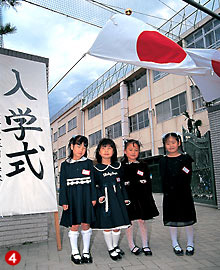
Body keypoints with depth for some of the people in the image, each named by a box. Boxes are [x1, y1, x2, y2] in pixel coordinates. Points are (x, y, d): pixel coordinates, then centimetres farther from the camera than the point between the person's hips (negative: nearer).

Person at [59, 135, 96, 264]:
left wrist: (93, 198, -1)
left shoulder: (89, 163, 3)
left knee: (86, 225, 8)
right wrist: (64, 201, -3)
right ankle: (75, 252, 24)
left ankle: (86, 251, 25)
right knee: (74, 226, 6)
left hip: (86, 197, 1)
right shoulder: (65, 165, 3)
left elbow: (92, 181, 4)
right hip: (72, 198, 0)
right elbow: (63, 184, 2)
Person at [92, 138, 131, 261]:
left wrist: (125, 197, 8)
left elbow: (122, 183, 10)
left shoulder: (118, 166, 7)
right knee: (107, 225, 5)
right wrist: (99, 195, -16)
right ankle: (111, 249, 24)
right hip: (105, 199, -3)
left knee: (117, 224, 10)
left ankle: (116, 246, 33)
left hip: (117, 197, 3)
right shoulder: (96, 168, -2)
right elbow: (95, 185, -2)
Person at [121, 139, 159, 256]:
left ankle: (145, 245, 24)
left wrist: (148, 198, 5)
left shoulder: (143, 166, 6)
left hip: (141, 197, 2)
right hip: (128, 197, -2)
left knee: (142, 221, 9)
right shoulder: (122, 167, -2)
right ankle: (131, 245, 25)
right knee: (130, 221, 7)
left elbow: (148, 183, 9)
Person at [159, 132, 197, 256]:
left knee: (188, 218, 8)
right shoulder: (163, 161, 2)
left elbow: (187, 178, -5)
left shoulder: (186, 158, 0)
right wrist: (167, 193, -11)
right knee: (172, 219, 8)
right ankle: (175, 244, 25)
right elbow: (164, 179, 0)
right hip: (170, 195, 1)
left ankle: (190, 244, 26)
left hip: (184, 193, 0)